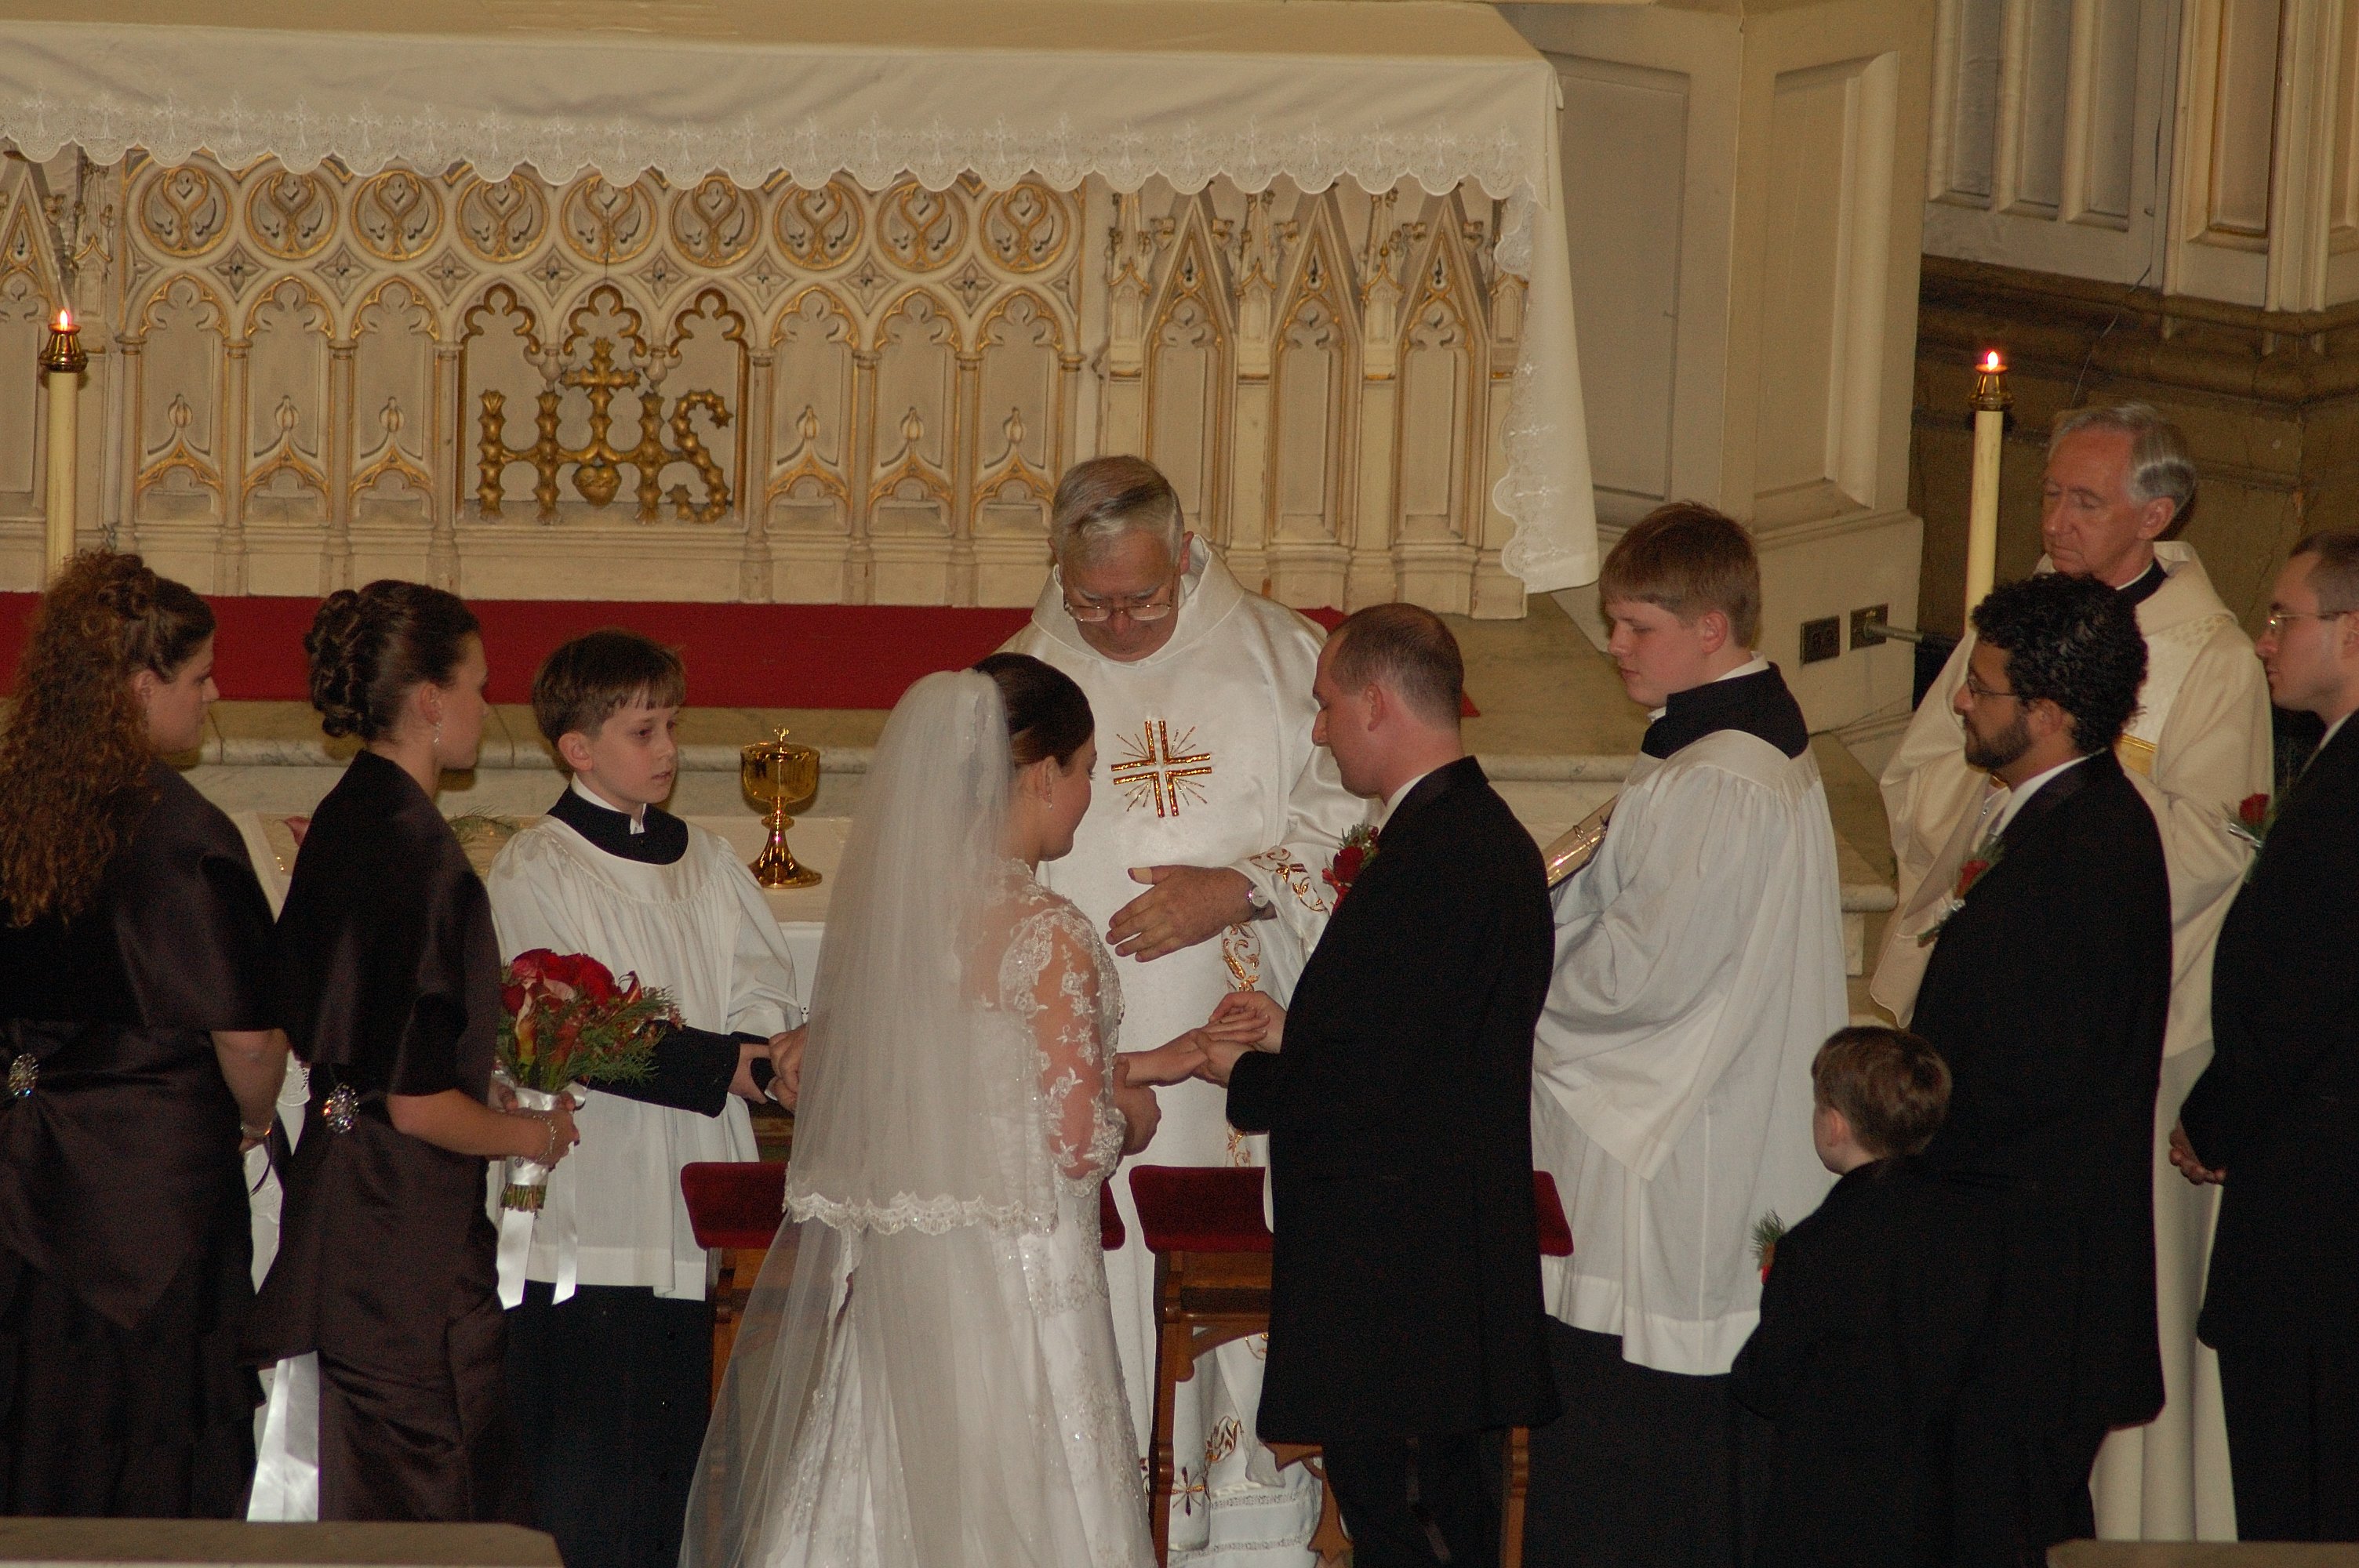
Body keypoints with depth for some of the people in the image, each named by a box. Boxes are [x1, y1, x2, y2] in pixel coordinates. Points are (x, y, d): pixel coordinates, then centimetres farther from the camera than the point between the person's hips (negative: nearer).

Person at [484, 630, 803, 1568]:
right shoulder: (534, 872, -2)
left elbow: (768, 1000, 9)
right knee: (579, 1467, -7)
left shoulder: (707, 864, 17)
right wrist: (717, 1065, -17)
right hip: (589, 1215, -6)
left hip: (695, 1220, 6)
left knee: (674, 1449, 7)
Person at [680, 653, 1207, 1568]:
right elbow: (1077, 1143, -16)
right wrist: (1132, 1113, 5)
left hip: (879, 1284, 7)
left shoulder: (878, 902, 3)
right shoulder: (1046, 937, -17)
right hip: (1008, 1283, -7)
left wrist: (1130, 1067, 20)